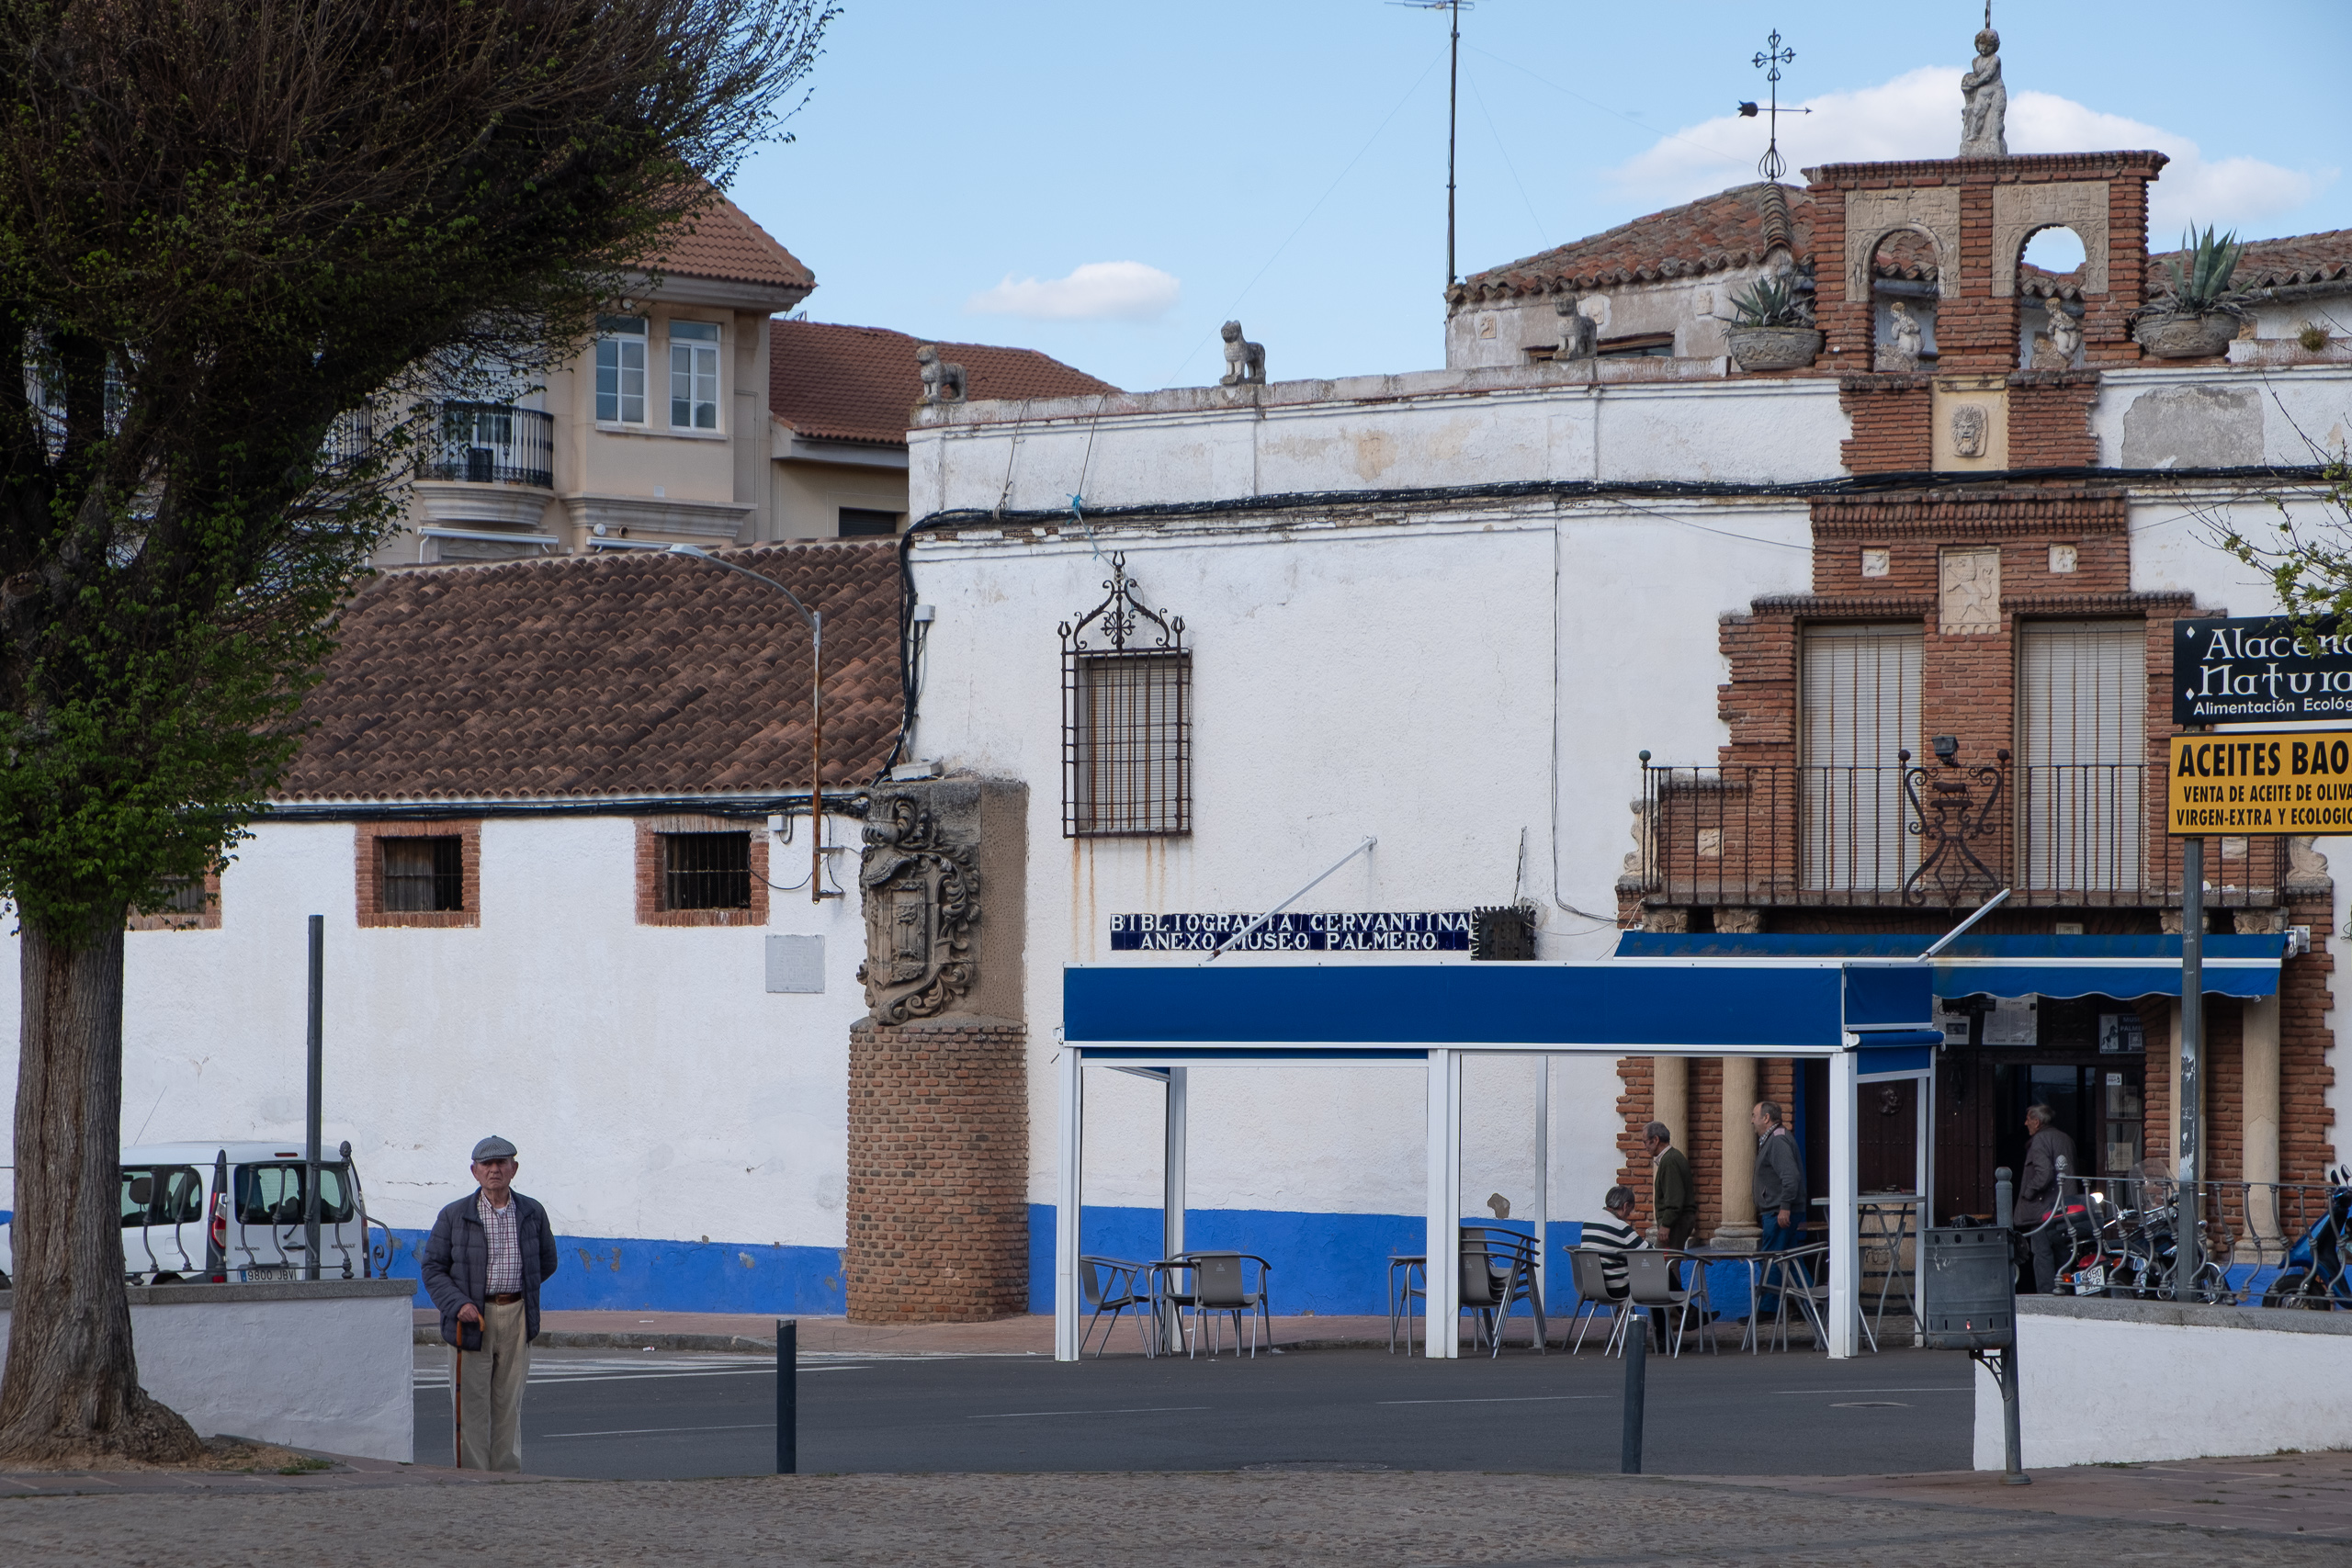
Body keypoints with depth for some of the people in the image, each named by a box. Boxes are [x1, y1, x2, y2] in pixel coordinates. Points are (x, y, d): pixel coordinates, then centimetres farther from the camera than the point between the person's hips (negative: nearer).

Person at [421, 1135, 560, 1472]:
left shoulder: (532, 1214, 7)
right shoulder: (454, 1216, -1)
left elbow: (547, 1262, 22)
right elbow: (433, 1267, 0)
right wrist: (458, 1303, -14)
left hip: (516, 1318, 2)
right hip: (472, 1319, -2)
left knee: (509, 1404, 7)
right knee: (472, 1406, -3)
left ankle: (507, 1476, 13)